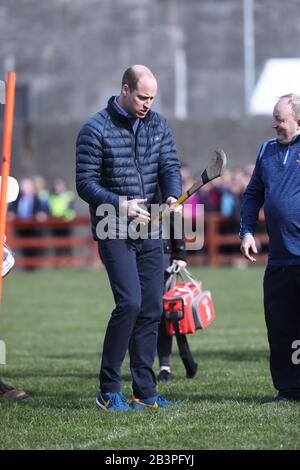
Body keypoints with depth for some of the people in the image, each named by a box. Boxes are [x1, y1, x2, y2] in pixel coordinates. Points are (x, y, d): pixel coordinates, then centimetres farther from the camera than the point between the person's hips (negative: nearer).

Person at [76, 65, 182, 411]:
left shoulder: (158, 125, 9)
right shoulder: (95, 130, -7)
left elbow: (170, 165, 7)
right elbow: (85, 183, -7)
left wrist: (172, 195, -15)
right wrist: (120, 205, -20)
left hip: (150, 231, 6)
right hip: (114, 233, -6)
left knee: (151, 309, 5)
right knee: (130, 303, -17)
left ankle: (145, 391, 12)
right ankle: (108, 390, -8)